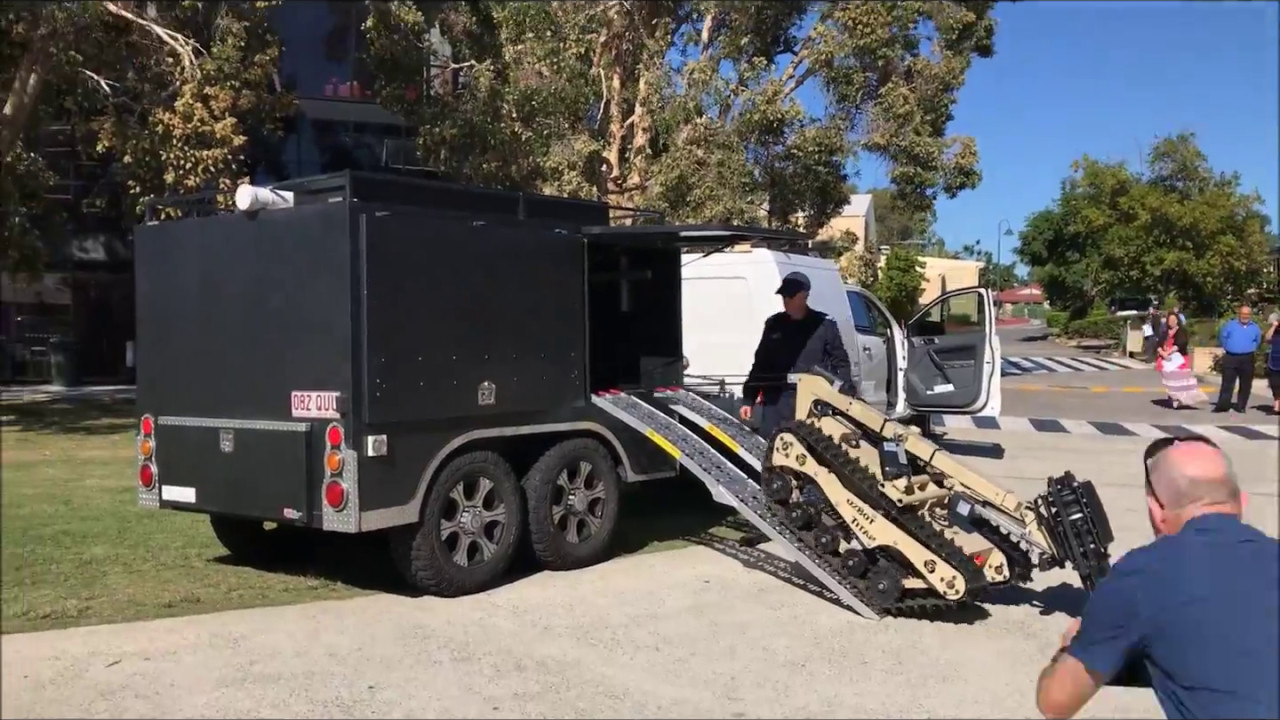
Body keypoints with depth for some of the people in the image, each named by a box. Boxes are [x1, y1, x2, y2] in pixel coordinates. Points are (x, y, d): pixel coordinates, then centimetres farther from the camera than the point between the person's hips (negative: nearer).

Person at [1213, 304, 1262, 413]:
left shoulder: (1255, 328, 7)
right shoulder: (1230, 325, 3)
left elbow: (1258, 341, 17)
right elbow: (1222, 337, 9)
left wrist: (1250, 350, 13)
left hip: (1247, 359, 1)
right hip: (1230, 358, -1)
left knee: (1245, 384, 5)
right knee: (1227, 383, 0)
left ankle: (1241, 406, 13)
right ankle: (1223, 405, 2)